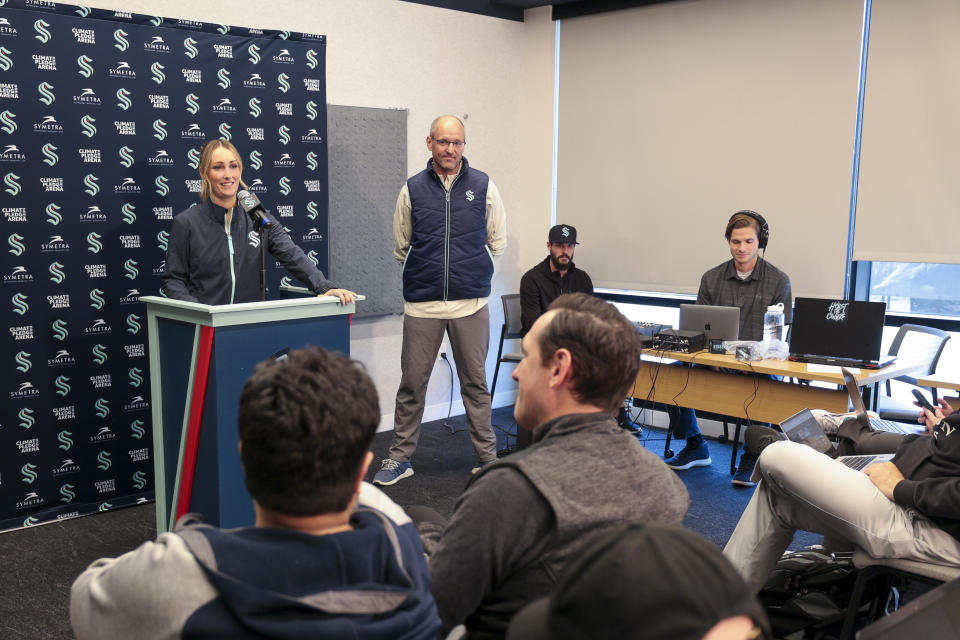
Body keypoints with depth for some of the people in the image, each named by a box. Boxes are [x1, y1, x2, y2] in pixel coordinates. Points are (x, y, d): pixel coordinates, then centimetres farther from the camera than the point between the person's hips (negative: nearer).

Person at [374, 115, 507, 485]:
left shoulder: (483, 186, 4)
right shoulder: (413, 189, 5)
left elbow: (498, 242, 12)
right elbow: (400, 247, 14)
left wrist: (472, 272, 12)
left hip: (471, 304, 0)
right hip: (422, 304, 0)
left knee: (475, 383, 8)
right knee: (412, 384, 5)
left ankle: (487, 458, 19)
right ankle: (400, 458, 18)